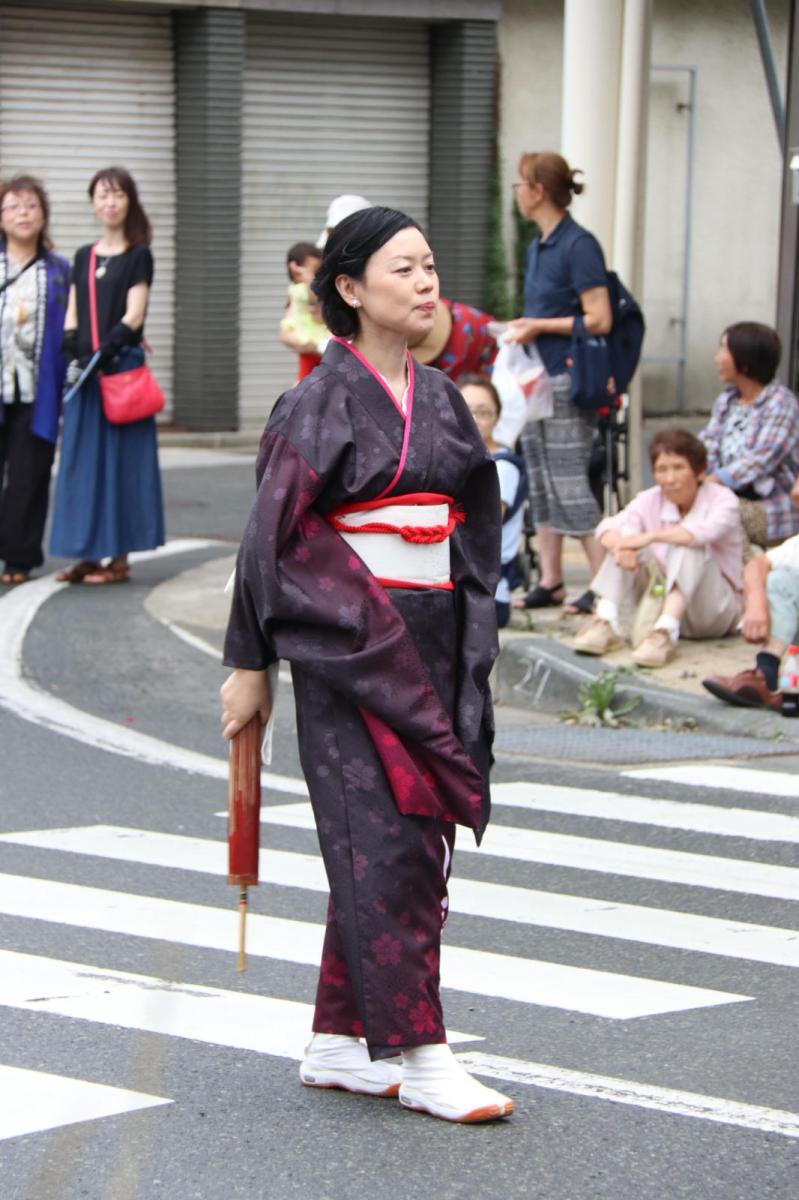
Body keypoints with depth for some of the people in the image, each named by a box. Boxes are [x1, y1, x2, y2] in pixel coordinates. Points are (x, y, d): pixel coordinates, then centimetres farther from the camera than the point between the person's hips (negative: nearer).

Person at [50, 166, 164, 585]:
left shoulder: (138, 256, 2)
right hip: (86, 369, 5)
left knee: (120, 457, -5)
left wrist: (104, 352, -19)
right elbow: (71, 316, 11)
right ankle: (89, 554, 7)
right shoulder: (84, 257, 16)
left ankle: (119, 557, -3)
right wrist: (75, 354, -7)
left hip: (121, 364, -5)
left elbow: (133, 315, -7)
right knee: (83, 459, 3)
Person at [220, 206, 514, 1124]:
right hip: (347, 642, -7)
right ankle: (420, 1057, -5)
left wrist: (469, 651, 15)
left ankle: (338, 1044, 16)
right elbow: (275, 532, -8)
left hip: (432, 643, 7)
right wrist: (249, 663, -9)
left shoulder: (440, 398, 12)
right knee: (387, 841, -8)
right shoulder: (323, 401, -7)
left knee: (410, 842, 8)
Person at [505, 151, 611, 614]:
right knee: (542, 483, 10)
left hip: (570, 380, -9)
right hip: (539, 378, 9)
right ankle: (550, 581, 15)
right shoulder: (537, 247, 13)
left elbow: (599, 319, -18)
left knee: (569, 484, -9)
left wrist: (538, 325, -14)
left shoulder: (578, 245, -14)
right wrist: (522, 329, 7)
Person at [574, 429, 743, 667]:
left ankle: (666, 632, -46)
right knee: (627, 533, -13)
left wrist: (651, 537, -44)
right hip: (664, 600, 4)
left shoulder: (722, 500, -11)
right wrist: (619, 546, -38)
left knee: (688, 544, -30)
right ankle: (606, 623, -27)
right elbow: (608, 527, -15)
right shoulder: (650, 500, 1)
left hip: (715, 614, -4)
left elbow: (706, 531, -35)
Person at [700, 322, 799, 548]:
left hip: (772, 510, -7)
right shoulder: (726, 400, 14)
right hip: (731, 499, 7)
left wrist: (710, 482, -29)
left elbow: (760, 460, -21)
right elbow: (707, 447, 3)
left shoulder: (780, 403, -10)